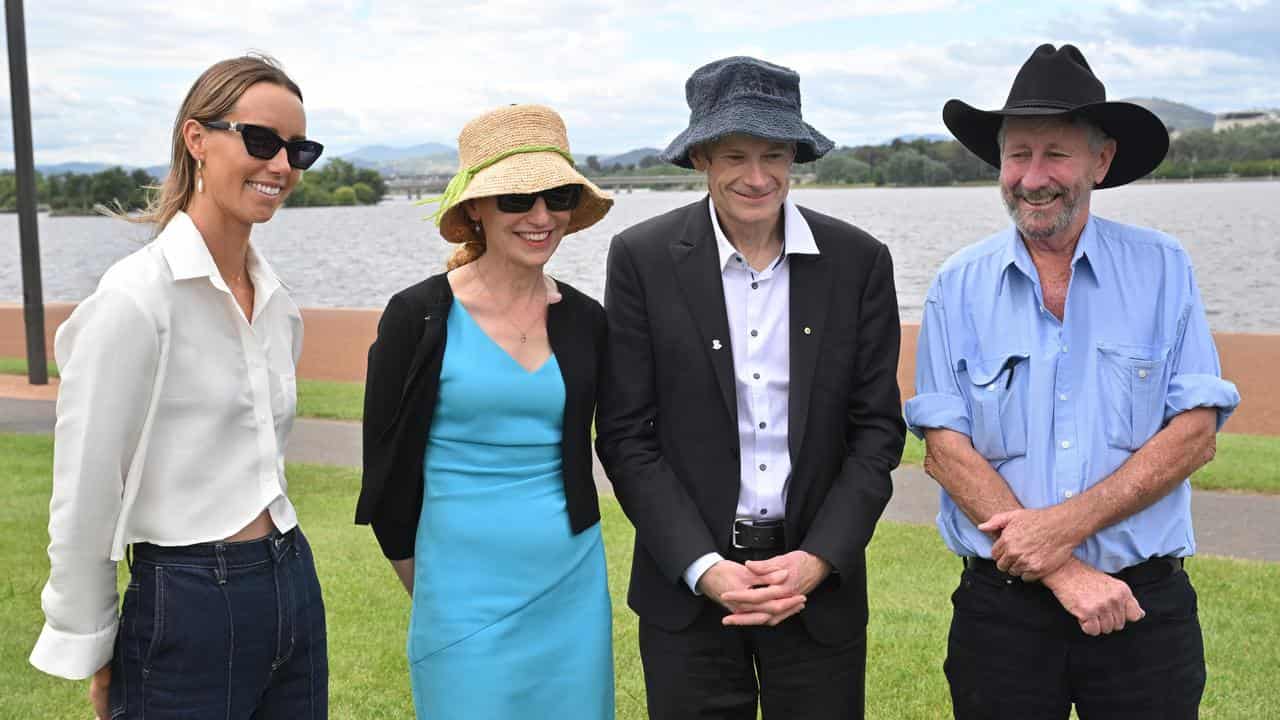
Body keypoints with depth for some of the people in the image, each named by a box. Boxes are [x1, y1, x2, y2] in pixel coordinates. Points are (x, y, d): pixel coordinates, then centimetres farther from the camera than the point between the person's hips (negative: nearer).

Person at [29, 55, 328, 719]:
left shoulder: (278, 305, 7)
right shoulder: (136, 299, -15)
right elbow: (83, 496, -12)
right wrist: (92, 658, -6)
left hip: (294, 589, 7)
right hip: (188, 612, -7)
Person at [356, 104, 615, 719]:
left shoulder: (585, 322, 3)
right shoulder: (419, 317, -8)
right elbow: (387, 469, -1)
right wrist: (427, 591, 7)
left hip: (572, 587, 4)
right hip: (465, 592, -3)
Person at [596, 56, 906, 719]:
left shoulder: (859, 261, -2)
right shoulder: (642, 258, -7)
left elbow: (877, 429, 1)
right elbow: (625, 436, -6)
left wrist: (819, 560, -10)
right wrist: (704, 568, -13)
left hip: (820, 578, 1)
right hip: (687, 583, -1)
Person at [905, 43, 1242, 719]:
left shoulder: (1162, 269, 0)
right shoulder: (958, 287, 0)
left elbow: (1195, 434, -5)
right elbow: (945, 448, -5)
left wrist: (1063, 525, -16)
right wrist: (1061, 571, -13)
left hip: (1146, 601, 0)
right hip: (1002, 605, 0)